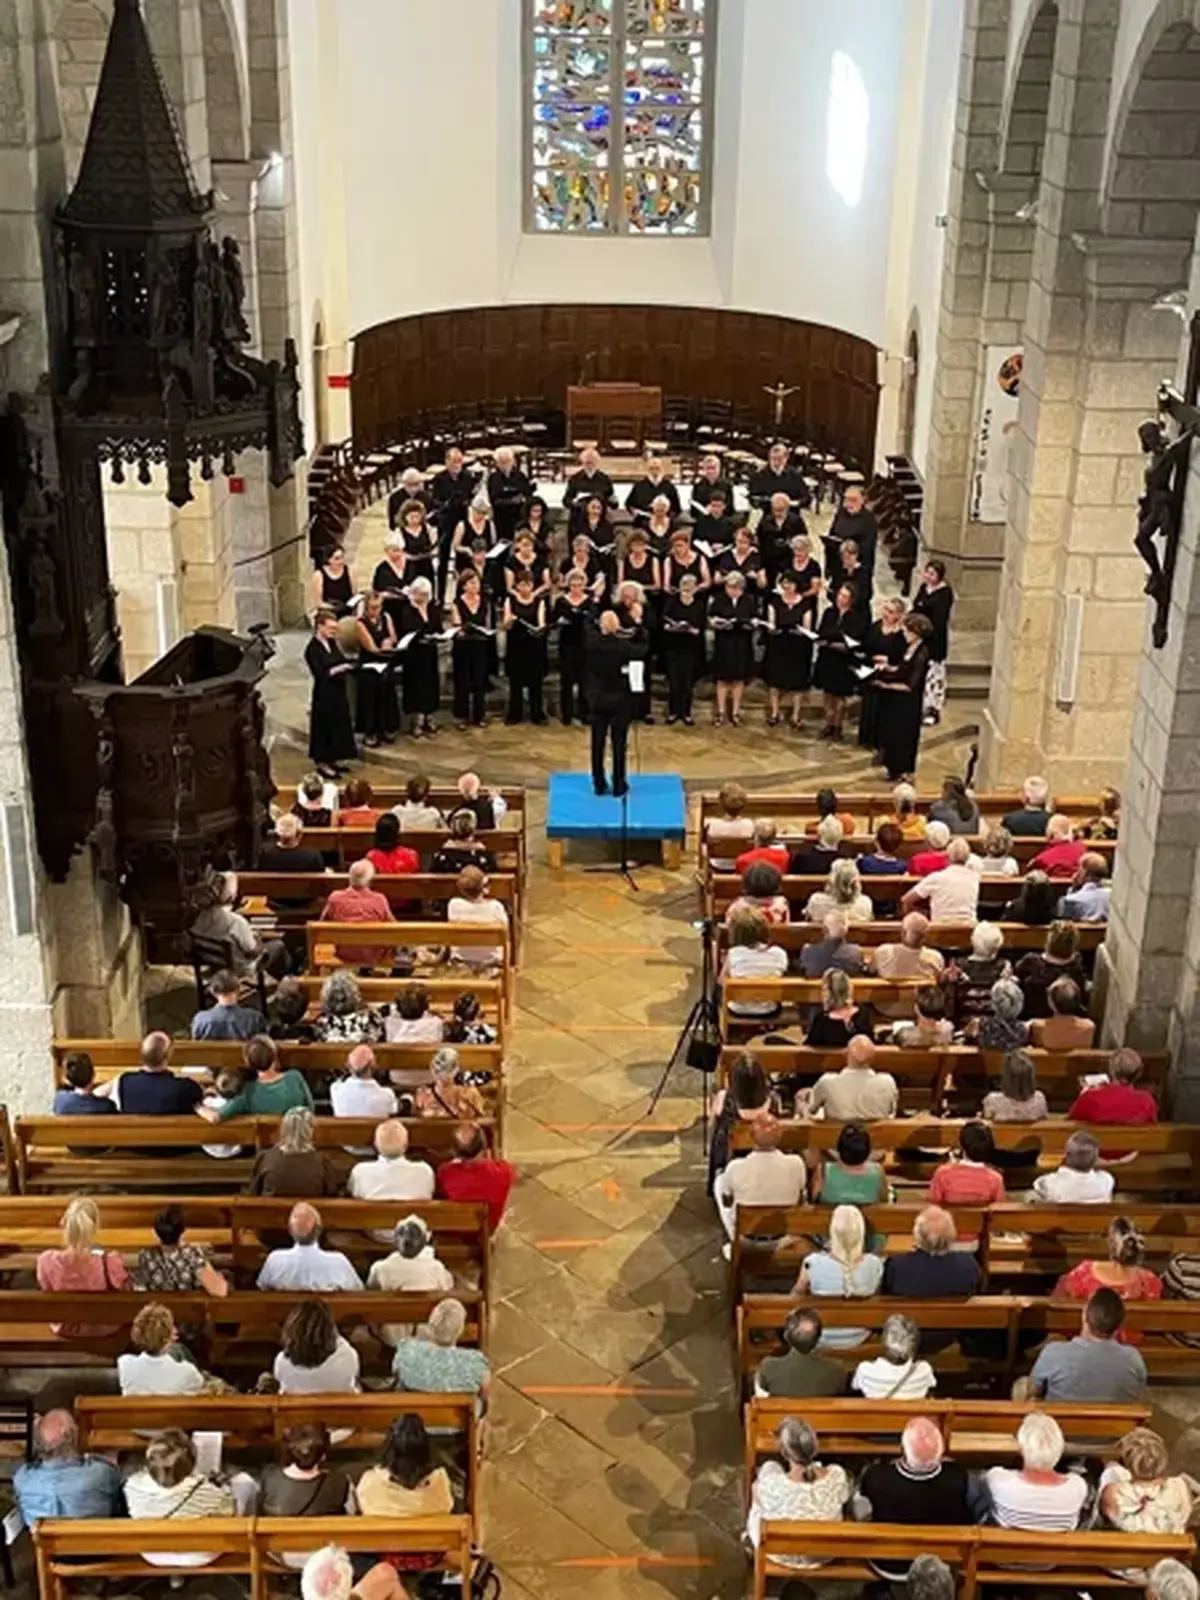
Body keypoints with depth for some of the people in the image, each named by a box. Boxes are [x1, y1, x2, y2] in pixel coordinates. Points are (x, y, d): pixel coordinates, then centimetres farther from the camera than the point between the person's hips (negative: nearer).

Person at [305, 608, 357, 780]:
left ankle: (333, 759, 27)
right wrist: (340, 668, -32)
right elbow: (321, 673, -23)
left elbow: (341, 661, 11)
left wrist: (348, 666, -9)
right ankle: (322, 763, 10)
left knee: (338, 725, 15)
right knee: (325, 726, -1)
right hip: (324, 694, -8)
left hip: (337, 691, 9)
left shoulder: (332, 643, 7)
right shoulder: (313, 649, -17)